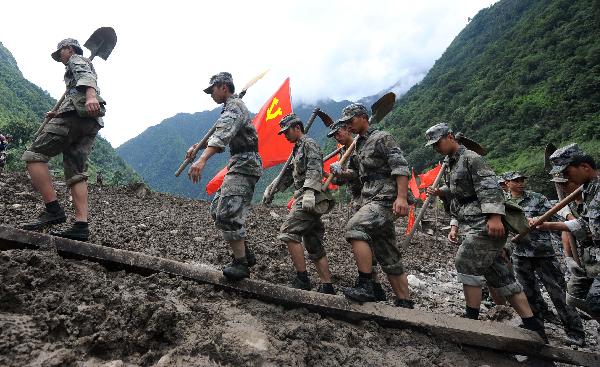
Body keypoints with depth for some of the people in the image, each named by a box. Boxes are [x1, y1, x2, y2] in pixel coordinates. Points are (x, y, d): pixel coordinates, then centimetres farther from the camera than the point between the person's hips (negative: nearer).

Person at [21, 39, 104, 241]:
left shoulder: (77, 60, 12)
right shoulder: (87, 66, 40)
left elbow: (86, 76, -13)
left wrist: (90, 95, -33)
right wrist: (57, 114, 33)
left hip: (76, 114, -9)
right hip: (91, 123, 9)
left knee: (34, 156, -10)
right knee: (76, 172, -1)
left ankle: (53, 210, -21)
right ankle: (81, 226, -13)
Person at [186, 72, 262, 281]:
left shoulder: (234, 106, -9)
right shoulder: (233, 107, 25)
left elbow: (222, 135, -28)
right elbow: (219, 136, 29)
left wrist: (202, 160, -40)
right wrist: (197, 146, 14)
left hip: (243, 165, -11)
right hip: (240, 165, 11)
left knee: (227, 215, -15)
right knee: (217, 210, 12)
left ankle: (241, 264, -6)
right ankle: (245, 254, 16)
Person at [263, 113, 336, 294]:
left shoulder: (309, 143, -1)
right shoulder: (297, 150, 27)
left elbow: (315, 169, -17)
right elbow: (288, 175, 33)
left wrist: (309, 191, -29)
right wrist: (271, 189, 28)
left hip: (310, 198, -10)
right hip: (308, 200, 10)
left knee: (288, 232, -17)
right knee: (314, 246, 7)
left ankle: (302, 279, -14)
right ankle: (327, 287, 10)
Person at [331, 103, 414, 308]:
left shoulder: (381, 138, -5)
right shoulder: (359, 145, 21)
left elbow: (400, 167, -15)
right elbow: (357, 172, 32)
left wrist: (402, 197, -25)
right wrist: (341, 173, 12)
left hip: (385, 199, -9)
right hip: (371, 201, 9)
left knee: (354, 228, -28)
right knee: (388, 258, 9)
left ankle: (366, 286, -24)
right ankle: (405, 303, 17)